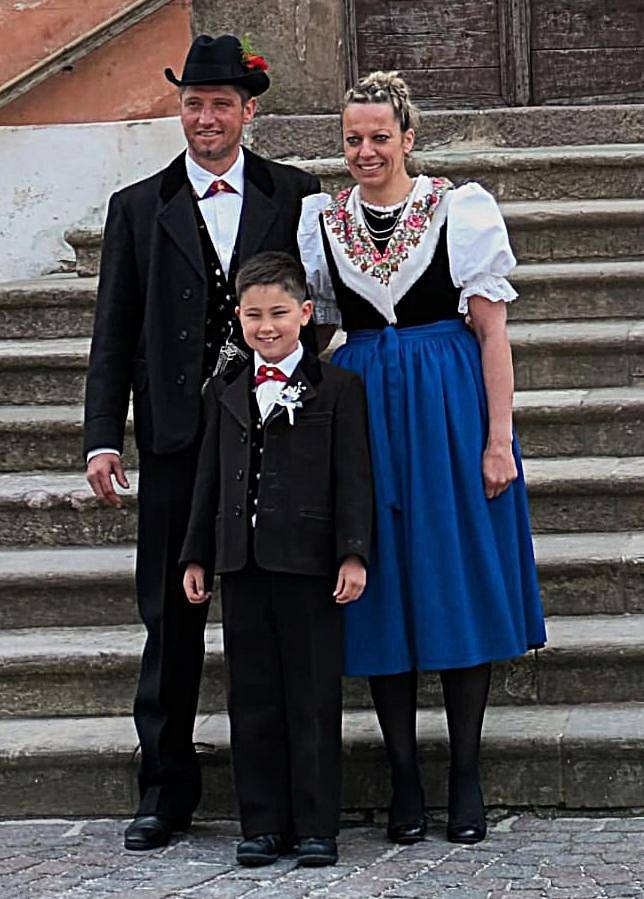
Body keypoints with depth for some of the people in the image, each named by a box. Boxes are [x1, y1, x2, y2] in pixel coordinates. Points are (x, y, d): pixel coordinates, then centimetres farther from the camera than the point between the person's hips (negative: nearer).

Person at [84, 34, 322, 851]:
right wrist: (103, 437, -2)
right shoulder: (139, 208, 8)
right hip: (176, 439, 1)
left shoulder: (293, 196, 6)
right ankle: (166, 789, 14)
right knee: (171, 617, 5)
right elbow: (113, 335, 6)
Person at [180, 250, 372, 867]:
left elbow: (353, 479, -3)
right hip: (242, 563, 4)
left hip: (309, 562, -4)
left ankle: (316, 827, 5)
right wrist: (196, 556, 14)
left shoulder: (337, 388, 0)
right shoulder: (225, 394, 14)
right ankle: (263, 825, 12)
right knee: (252, 698, 6)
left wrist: (353, 555, -11)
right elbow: (209, 479, 17)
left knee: (312, 696, -1)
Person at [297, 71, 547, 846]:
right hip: (363, 417, 3)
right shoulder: (321, 223, 6)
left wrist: (499, 439, -9)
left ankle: (466, 779, 9)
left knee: (459, 586, 0)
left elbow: (492, 331, -4)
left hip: (452, 411, -2)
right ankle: (404, 778, 12)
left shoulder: (462, 211, -2)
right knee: (383, 592, 4)